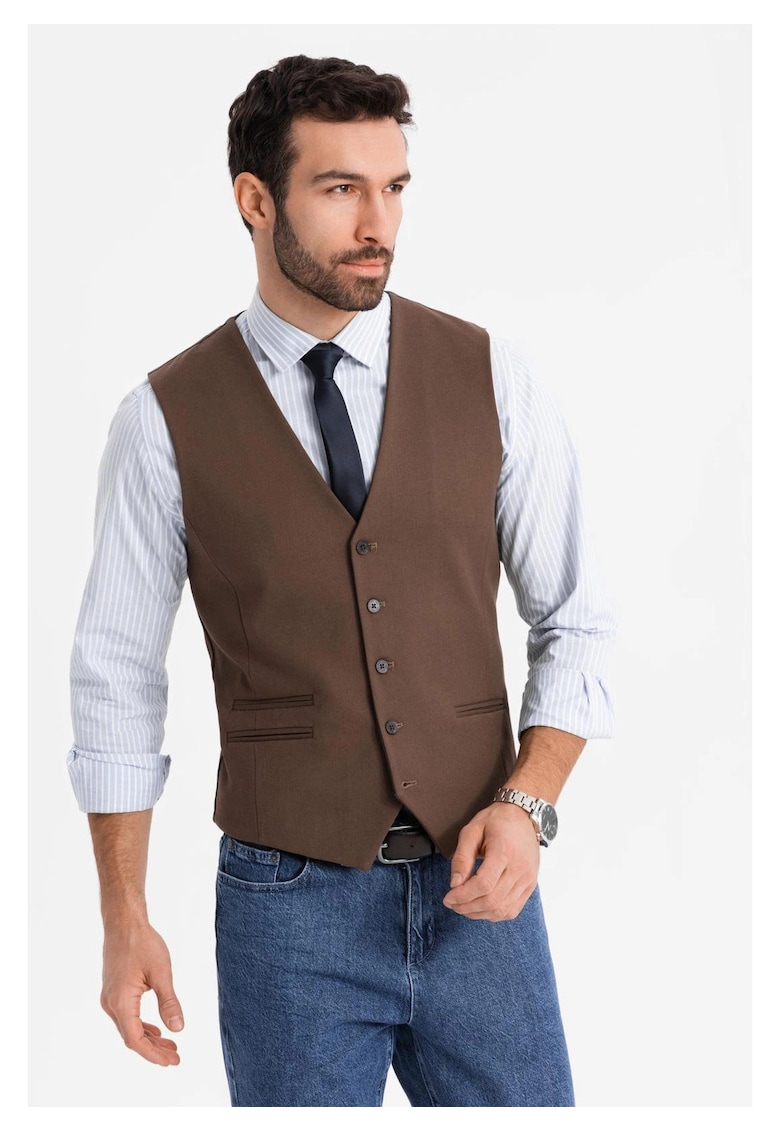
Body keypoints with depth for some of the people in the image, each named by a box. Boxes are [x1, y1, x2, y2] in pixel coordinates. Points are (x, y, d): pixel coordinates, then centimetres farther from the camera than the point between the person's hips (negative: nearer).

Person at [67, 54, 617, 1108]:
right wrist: (124, 921, 1)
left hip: (478, 890, 2)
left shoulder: (490, 377, -1)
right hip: (289, 905, -1)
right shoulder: (169, 418, -4)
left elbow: (574, 624, 4)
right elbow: (117, 677, 2)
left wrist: (526, 805, -11)